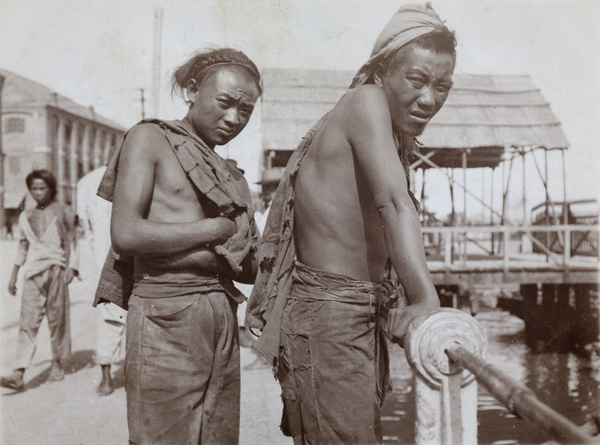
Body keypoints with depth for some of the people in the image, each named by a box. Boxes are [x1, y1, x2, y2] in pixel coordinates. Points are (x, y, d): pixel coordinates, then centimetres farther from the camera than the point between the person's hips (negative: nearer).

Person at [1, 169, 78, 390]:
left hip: (56, 269, -2)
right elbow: (22, 248, 20)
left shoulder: (63, 212, 6)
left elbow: (70, 243, 3)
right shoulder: (25, 216, 16)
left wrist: (71, 268, -8)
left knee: (57, 319, 2)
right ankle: (19, 374, -12)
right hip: (32, 272, 2)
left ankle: (58, 364, 17)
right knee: (28, 322, -6)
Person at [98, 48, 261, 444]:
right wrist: (218, 228, -7)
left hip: (223, 318, 6)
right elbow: (126, 234, -13)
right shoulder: (150, 138, 2)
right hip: (166, 318, -6)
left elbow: (243, 267, 12)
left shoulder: (230, 176, 17)